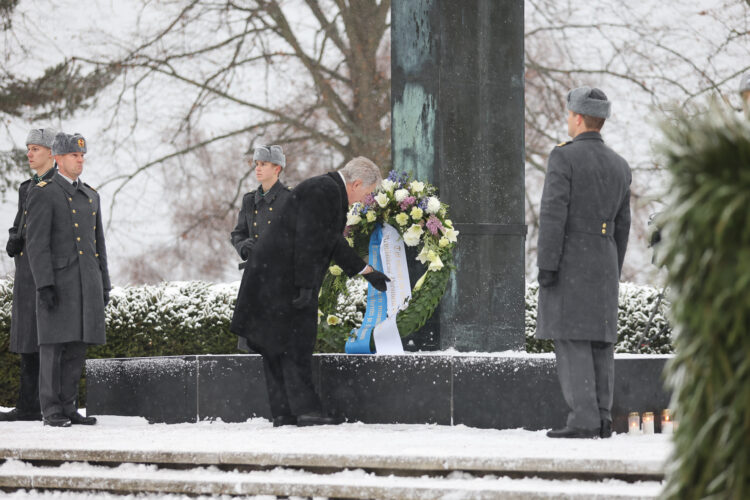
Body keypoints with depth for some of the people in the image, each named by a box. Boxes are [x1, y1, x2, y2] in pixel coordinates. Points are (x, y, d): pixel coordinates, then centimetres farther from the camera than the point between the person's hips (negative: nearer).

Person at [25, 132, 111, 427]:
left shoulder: (90, 196, 16)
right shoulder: (43, 194, -5)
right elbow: (37, 243, -11)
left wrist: (104, 285, 15)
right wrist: (44, 285, -19)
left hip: (87, 281, 6)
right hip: (58, 281, -6)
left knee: (77, 346, 6)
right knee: (54, 345, -5)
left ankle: (68, 406, 11)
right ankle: (51, 411, -3)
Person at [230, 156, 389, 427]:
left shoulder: (330, 191, 17)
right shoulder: (324, 191, -16)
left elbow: (334, 242, 29)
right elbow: (308, 241, -22)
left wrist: (367, 271, 37)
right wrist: (306, 286, -23)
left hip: (275, 276, 11)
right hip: (281, 276, -11)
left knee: (278, 345, 9)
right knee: (295, 343, -10)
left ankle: (283, 413, 11)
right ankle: (305, 410, -10)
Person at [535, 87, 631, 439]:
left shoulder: (564, 157, -9)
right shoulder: (620, 166, 12)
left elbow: (553, 214, -16)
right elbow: (621, 226, 15)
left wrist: (546, 266, -15)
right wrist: (612, 275, 21)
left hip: (569, 261, -6)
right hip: (604, 262, 6)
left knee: (571, 340, -7)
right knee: (599, 341, 7)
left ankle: (583, 420, -14)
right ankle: (602, 419, 4)